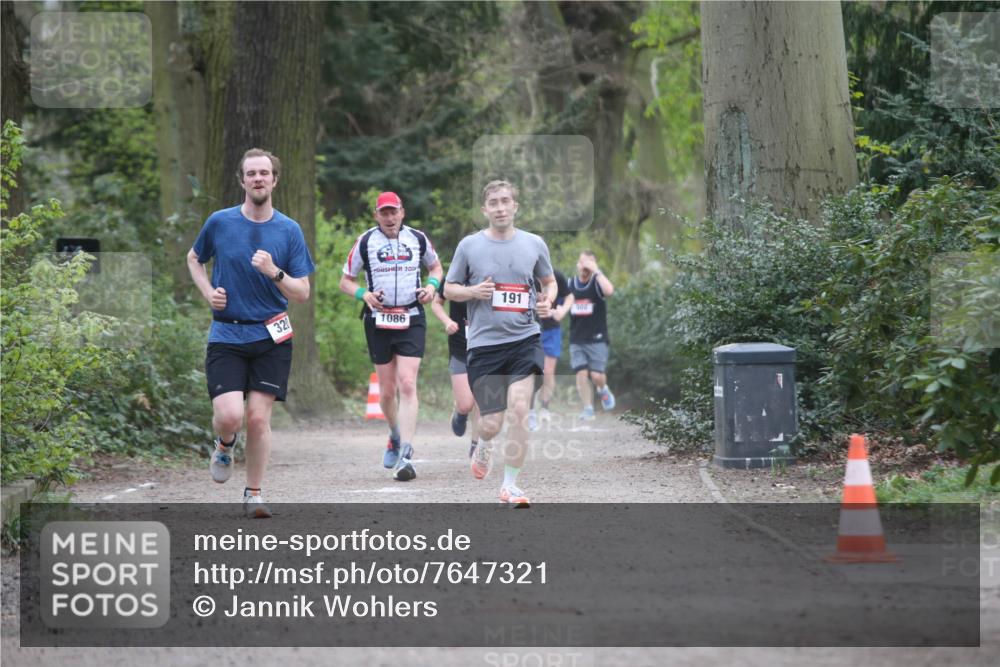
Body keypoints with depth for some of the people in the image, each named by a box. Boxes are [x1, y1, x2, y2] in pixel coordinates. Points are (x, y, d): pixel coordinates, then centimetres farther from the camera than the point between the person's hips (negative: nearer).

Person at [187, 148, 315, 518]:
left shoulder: (289, 230, 0)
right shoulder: (220, 223, 0)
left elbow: (302, 294, 0)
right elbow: (194, 258, 20)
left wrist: (274, 272, -18)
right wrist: (208, 292, 2)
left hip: (271, 336, 1)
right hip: (226, 335, 0)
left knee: (259, 418, -3)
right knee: (230, 416, -14)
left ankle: (254, 494, 13)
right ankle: (224, 445, 23)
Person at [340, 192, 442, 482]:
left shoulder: (418, 239, 5)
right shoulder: (365, 242, 2)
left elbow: (435, 265, 23)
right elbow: (345, 281, 8)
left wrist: (432, 285, 1)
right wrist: (363, 294, -12)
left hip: (411, 321, -1)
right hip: (378, 321, 1)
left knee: (407, 385, -14)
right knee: (386, 391, 5)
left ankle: (405, 456, -19)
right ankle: (396, 435, 35)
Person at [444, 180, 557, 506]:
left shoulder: (534, 244, 5)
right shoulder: (469, 245, 2)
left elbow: (549, 281, 20)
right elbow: (449, 289, 10)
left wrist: (547, 301, -2)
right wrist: (473, 291, -11)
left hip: (524, 338, 0)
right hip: (484, 342, 0)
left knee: (519, 409, -17)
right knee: (491, 424, 0)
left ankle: (510, 485, -4)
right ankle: (484, 444, 39)